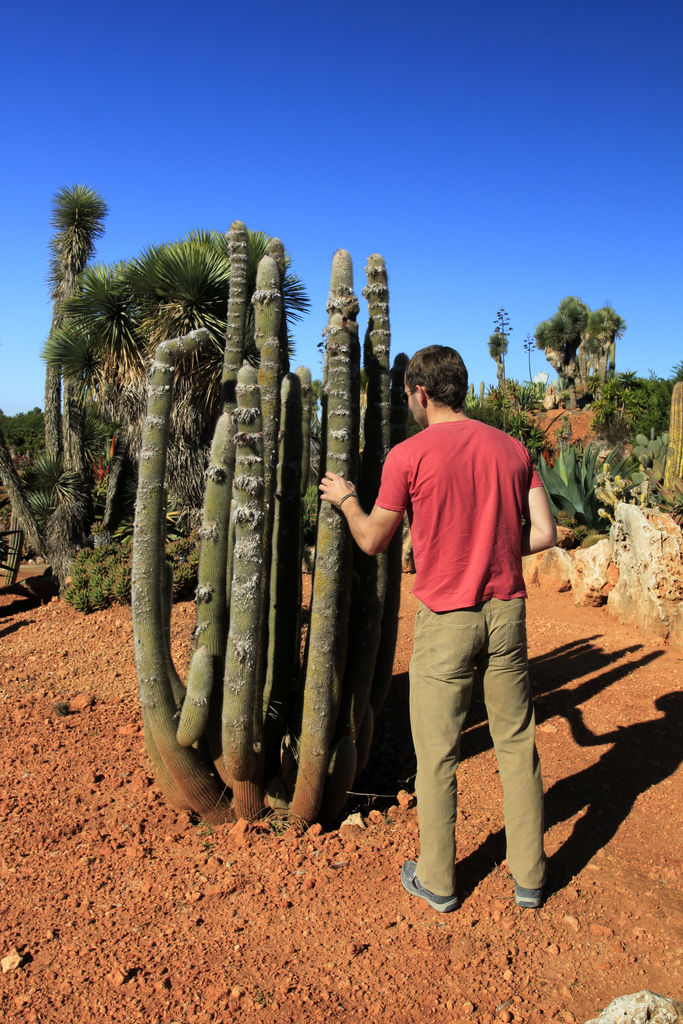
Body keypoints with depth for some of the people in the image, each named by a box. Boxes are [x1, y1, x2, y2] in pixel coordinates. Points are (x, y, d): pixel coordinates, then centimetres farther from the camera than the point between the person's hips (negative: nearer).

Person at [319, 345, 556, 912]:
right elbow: (544, 533, 1)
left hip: (445, 620, -4)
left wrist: (346, 498, 16)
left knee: (436, 754, 11)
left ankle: (438, 880, 27)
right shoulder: (512, 449, 3)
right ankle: (529, 876, 30)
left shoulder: (408, 456, -10)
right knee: (517, 743, 16)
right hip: (507, 611, 4)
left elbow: (373, 541, -1)